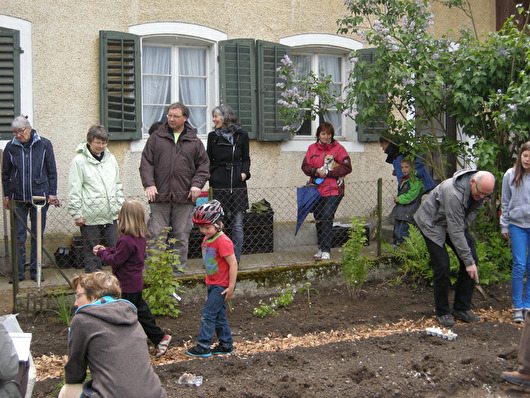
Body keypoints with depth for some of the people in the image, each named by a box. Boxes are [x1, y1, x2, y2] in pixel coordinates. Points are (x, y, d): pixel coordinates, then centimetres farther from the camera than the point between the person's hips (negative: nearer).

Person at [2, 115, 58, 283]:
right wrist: (6, 195, 8)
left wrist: (52, 193, 2)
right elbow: (6, 174, 11)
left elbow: (52, 171, 5)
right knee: (19, 235, 0)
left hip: (40, 195, -1)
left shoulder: (44, 144, 0)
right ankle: (18, 271, 8)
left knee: (37, 234, 5)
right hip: (18, 198, 1)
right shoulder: (10, 147, 3)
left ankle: (36, 270, 14)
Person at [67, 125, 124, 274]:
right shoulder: (80, 160, -4)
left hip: (111, 216, 4)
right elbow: (74, 190, -4)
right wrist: (77, 214, -7)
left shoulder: (110, 158, 12)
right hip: (90, 216, -4)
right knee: (92, 252, 3)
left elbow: (117, 185, 20)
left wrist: (120, 207, 15)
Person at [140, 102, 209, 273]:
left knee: (182, 236, 6)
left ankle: (179, 269, 16)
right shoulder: (156, 137, 8)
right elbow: (146, 163, 5)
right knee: (156, 235, -1)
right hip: (159, 196, -1)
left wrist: (197, 184, -3)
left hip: (184, 196, 1)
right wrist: (149, 184, -9)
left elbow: (203, 165, 12)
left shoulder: (194, 141, 10)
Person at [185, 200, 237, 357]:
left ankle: (203, 347, -1)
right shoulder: (206, 240, 7)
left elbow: (233, 264, -22)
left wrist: (231, 287, -21)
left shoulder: (223, 242, -22)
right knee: (218, 316, 14)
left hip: (221, 285, -9)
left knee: (208, 314, -8)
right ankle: (226, 345, 24)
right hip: (212, 284, 9)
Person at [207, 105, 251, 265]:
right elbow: (208, 160, 14)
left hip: (237, 184, 0)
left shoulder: (242, 135, 8)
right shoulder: (213, 136, 10)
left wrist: (244, 172, -3)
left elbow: (246, 158, 15)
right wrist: (209, 173, -5)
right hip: (219, 184, 0)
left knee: (237, 224, 1)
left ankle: (236, 259, 9)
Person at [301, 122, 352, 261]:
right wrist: (317, 171, -10)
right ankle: (321, 249, 21)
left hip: (333, 191, -4)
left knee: (327, 218, -13)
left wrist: (328, 172, -12)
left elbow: (346, 167, -5)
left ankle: (326, 251, -10)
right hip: (316, 189, 5)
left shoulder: (338, 148, 0)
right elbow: (305, 166, 9)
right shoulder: (312, 148, 11)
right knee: (318, 220, 10)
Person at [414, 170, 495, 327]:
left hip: (457, 222, 7)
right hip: (432, 224, -7)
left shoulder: (481, 189, -15)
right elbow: (455, 231, -36)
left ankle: (462, 308, 7)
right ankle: (442, 313, 2)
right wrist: (468, 261, -34)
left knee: (472, 260, -3)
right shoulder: (453, 193, -39)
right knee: (442, 267, -15)